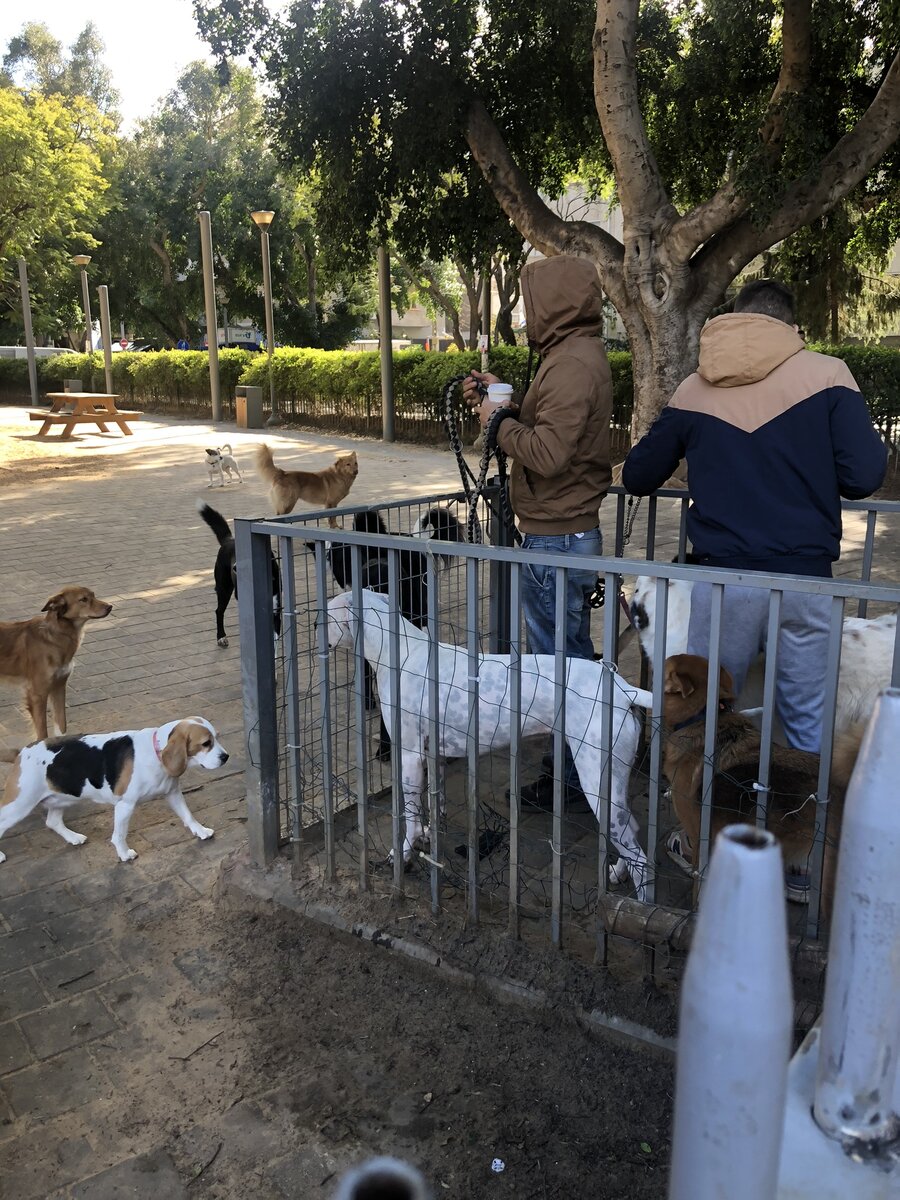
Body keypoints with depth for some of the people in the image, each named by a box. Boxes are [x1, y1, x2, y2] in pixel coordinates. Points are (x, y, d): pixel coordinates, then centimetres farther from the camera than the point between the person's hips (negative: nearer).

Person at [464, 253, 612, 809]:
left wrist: (500, 421, -13)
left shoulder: (572, 363, -19)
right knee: (575, 654, 18)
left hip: (557, 539, -11)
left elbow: (547, 453, -28)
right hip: (573, 532, 11)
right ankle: (580, 765, 31)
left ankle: (571, 778, 12)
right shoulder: (583, 354, 15)